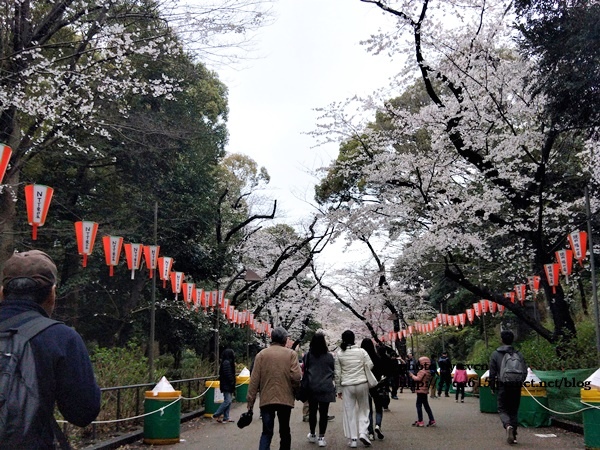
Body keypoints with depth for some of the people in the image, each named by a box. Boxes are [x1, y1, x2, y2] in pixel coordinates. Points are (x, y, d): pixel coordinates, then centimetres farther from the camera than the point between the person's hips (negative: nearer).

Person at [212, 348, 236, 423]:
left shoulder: (228, 362, 14)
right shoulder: (226, 362, -17)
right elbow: (228, 374, -22)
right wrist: (232, 382, -13)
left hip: (228, 386, 10)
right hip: (227, 385, -10)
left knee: (228, 401, 10)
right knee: (227, 401, -9)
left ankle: (226, 418, 13)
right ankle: (216, 415, -2)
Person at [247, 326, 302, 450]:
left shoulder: (261, 354, 1)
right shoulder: (291, 354, -2)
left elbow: (254, 380, -2)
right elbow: (296, 376, -12)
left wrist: (250, 401, 2)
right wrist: (295, 388, 9)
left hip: (266, 399, 1)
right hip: (285, 398, 0)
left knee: (267, 432, 4)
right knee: (285, 431, 15)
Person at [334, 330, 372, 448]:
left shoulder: (339, 353, -2)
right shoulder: (361, 351, -3)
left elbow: (337, 373, 0)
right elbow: (370, 365, -4)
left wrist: (338, 389, 8)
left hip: (347, 385, 0)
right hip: (362, 383, 0)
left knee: (350, 412, 7)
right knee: (364, 409, 15)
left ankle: (353, 439, 8)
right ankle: (363, 432, -1)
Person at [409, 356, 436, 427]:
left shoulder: (422, 371, -16)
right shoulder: (428, 372, 14)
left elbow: (418, 379, -26)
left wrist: (412, 375, -12)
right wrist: (414, 376, 11)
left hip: (421, 390, -10)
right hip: (425, 390, 10)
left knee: (419, 405, -4)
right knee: (426, 405, 15)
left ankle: (420, 421, -3)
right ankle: (432, 420, 16)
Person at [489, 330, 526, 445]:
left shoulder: (496, 354, -3)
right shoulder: (518, 354, 4)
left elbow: (492, 373, -3)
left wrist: (492, 387, 5)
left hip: (503, 386, -3)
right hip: (516, 387, 3)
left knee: (502, 409, 6)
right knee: (514, 410, 13)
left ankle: (508, 425, -24)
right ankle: (513, 436, 11)